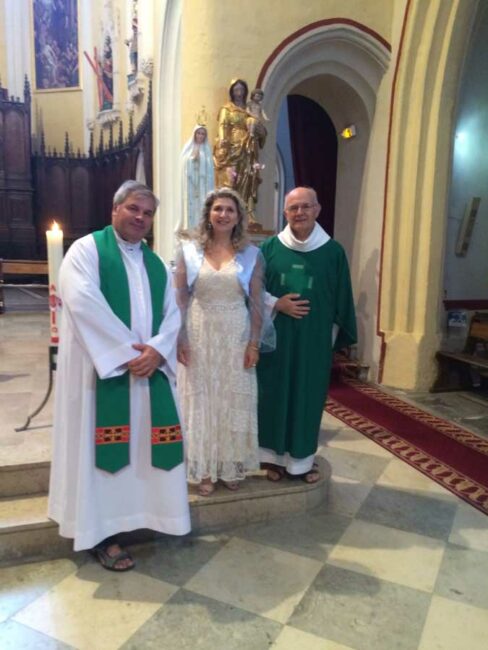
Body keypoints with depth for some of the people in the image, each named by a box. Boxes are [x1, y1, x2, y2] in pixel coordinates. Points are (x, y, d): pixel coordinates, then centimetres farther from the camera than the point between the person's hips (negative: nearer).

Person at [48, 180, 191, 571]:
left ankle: (146, 513, 29)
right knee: (103, 449, 1)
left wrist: (157, 349, -12)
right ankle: (102, 534, 14)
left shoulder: (156, 264, 16)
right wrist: (127, 351, -19)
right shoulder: (87, 249, -2)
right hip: (101, 369, -5)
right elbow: (82, 302, -17)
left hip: (151, 369, 6)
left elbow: (172, 314, 8)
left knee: (145, 445, 11)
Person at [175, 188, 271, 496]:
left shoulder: (251, 254, 0)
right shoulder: (190, 250, 0)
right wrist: (180, 339, -6)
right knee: (201, 400, 8)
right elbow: (180, 298, -1)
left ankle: (232, 466, 29)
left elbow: (257, 303, 0)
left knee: (234, 401, 10)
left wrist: (254, 343, -5)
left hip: (236, 336, 0)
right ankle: (204, 469, 24)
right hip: (199, 335, 0)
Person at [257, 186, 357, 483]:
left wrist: (336, 338, 2)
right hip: (275, 338, 0)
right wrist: (276, 304, -13)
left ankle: (303, 458, 27)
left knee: (309, 396, 9)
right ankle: (275, 456, 25)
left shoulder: (333, 251, 0)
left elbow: (341, 300, 3)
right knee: (275, 395, 8)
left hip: (315, 340, 0)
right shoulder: (270, 248, -1)